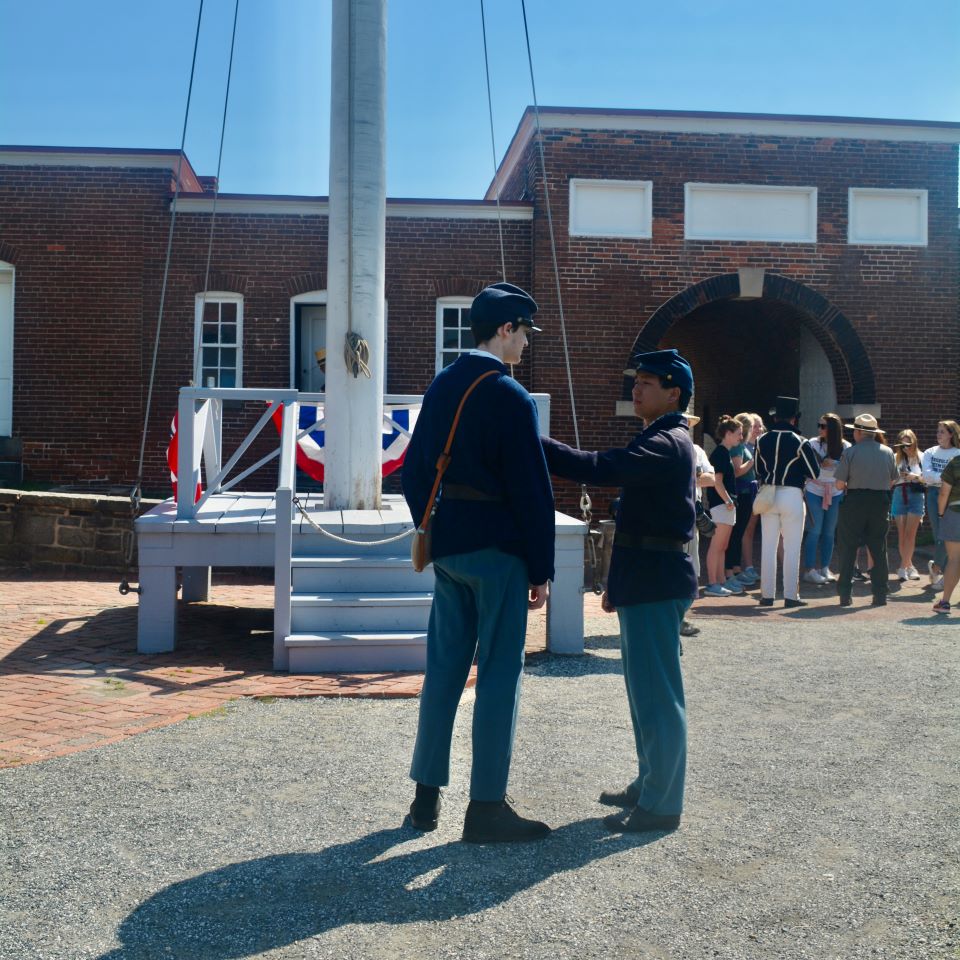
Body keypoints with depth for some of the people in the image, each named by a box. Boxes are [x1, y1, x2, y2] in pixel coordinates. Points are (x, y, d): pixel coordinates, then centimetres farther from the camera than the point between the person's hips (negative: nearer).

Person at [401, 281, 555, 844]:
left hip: (447, 548, 8)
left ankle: (427, 796, 21)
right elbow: (532, 490, -14)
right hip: (498, 549, -7)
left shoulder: (441, 386, 9)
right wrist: (541, 570, -8)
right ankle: (487, 807, 7)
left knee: (445, 666, 13)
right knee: (500, 672, 0)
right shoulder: (512, 398, -14)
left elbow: (414, 470, 14)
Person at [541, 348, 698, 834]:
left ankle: (662, 804, 6)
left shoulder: (668, 444, -16)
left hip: (656, 582, -11)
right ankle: (649, 784, 29)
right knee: (646, 689, 17)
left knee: (656, 693, -4)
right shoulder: (659, 440, 18)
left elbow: (597, 468, -31)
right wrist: (619, 582, 22)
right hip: (644, 579, 11)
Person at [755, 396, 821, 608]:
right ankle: (790, 595, 2)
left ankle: (767, 594, 10)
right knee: (792, 548, 2)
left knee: (768, 547, 9)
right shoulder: (800, 443, -8)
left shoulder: (762, 441, 3)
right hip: (792, 495, -3)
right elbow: (814, 473, -3)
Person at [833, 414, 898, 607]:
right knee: (878, 549, 10)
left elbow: (839, 484, -9)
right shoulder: (888, 452, 3)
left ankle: (845, 594, 4)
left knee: (848, 549, 5)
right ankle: (880, 594, 10)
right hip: (881, 502, 3)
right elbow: (892, 480, 9)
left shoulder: (850, 452, -9)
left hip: (854, 502, -3)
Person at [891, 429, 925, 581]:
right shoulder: (896, 458, 3)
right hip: (899, 496, 2)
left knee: (910, 534, -6)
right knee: (901, 535, 4)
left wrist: (916, 477, -15)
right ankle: (909, 566, 17)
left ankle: (903, 567, -3)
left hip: (915, 496, -2)